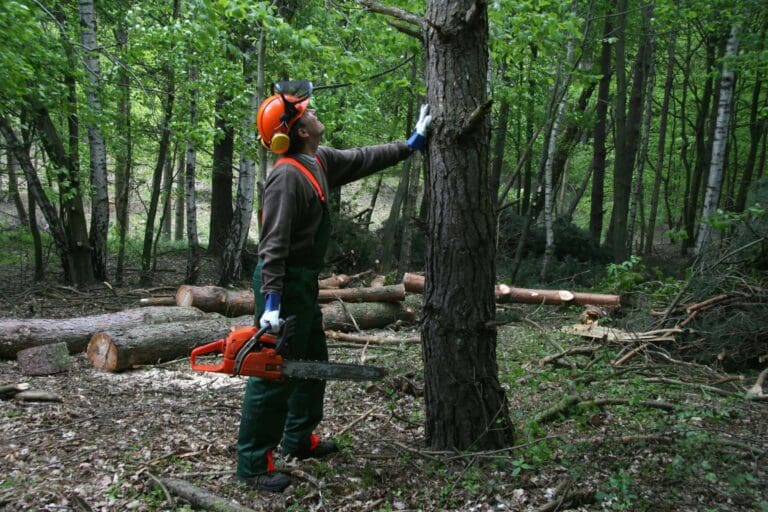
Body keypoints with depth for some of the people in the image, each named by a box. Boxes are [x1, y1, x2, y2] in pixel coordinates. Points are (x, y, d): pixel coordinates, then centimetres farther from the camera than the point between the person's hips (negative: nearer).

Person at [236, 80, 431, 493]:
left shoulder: (320, 161, 7)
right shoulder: (287, 176, -21)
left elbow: (362, 159, 20)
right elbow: (273, 243, -25)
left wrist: (410, 144, 22)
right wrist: (271, 302, -30)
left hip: (303, 282, 10)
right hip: (283, 284, -10)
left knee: (313, 362, 19)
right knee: (274, 374, -4)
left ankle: (298, 440, 34)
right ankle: (253, 465, 8)